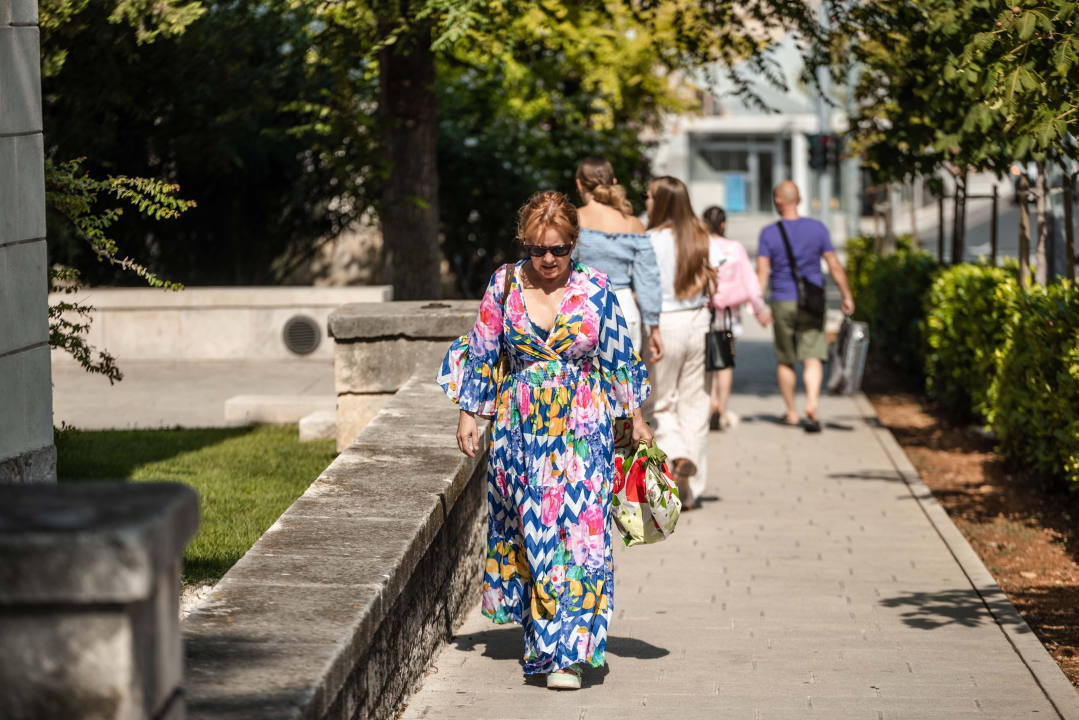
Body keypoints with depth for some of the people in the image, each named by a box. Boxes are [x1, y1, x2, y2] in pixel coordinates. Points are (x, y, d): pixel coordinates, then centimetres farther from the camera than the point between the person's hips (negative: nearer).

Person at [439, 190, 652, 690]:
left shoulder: (595, 289, -1)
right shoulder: (504, 285, 0)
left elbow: (618, 358, 9)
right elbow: (481, 354, 9)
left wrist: (636, 419, 12)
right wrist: (468, 415, 7)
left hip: (581, 430, -1)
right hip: (520, 430, 1)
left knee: (578, 531, -10)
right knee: (527, 532, 5)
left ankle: (566, 652, -10)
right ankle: (538, 635, 20)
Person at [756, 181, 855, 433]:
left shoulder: (769, 233, -5)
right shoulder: (817, 228, -1)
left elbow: (762, 272, -11)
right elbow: (834, 266, 0)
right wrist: (847, 296, 8)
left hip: (782, 303, 0)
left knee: (785, 360, 13)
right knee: (813, 358, -3)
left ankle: (791, 413, 19)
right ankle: (811, 403, -24)